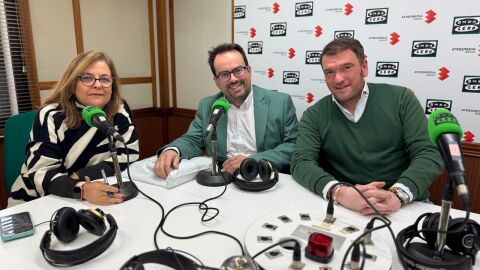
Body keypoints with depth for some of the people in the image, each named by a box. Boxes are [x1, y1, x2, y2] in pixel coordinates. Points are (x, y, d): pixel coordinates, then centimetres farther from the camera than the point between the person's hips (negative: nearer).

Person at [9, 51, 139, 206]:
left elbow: (129, 154, -8)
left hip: (94, 202, 4)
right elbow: (41, 173, -19)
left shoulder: (119, 110, -7)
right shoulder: (51, 117, -13)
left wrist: (81, 176, -17)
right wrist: (81, 189, -37)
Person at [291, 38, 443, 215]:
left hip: (406, 207, 1)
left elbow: (428, 155, -4)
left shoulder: (400, 98, 2)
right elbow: (301, 163, -9)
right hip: (343, 208, 0)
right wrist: (338, 192, -27)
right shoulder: (314, 116, 3)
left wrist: (398, 195, -22)